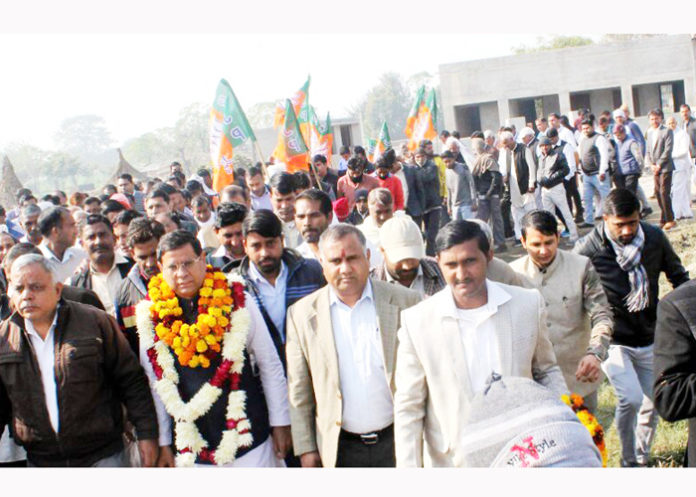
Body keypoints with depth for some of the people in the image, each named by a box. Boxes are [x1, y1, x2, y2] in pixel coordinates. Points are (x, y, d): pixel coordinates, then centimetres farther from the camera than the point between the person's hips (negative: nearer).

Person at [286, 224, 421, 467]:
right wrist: (305, 447, 3)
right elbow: (298, 390, 4)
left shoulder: (404, 302, -3)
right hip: (340, 448, 0)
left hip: (397, 442, 0)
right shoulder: (301, 314, -1)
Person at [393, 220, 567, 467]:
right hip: (454, 461, -1)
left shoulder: (528, 304, -5)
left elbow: (546, 371, 9)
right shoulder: (417, 321, -9)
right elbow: (408, 407, -3)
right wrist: (408, 468, -6)